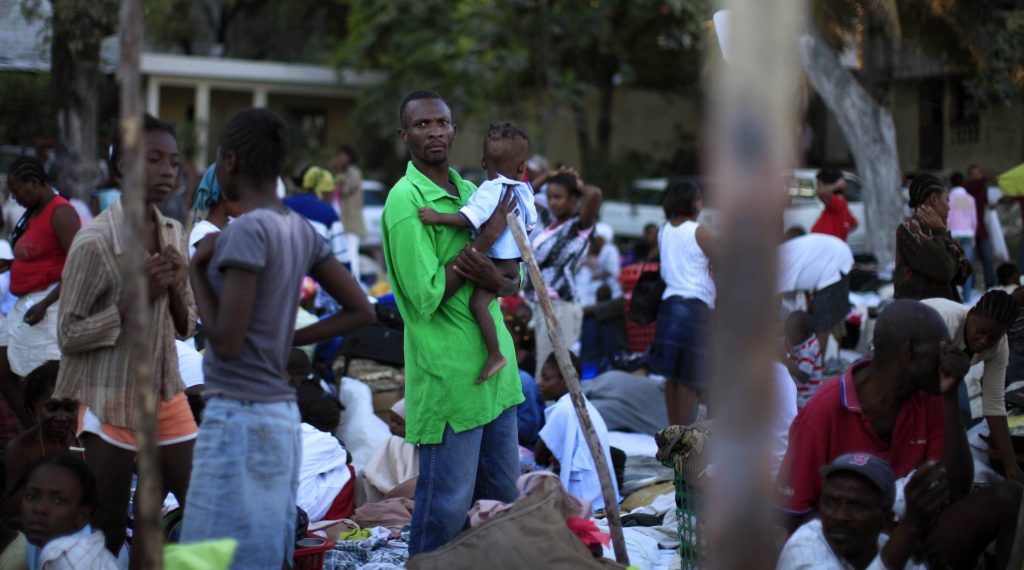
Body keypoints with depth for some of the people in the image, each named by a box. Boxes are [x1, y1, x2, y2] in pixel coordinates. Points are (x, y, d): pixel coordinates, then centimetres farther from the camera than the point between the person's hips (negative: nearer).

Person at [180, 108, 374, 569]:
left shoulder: (248, 229, -14)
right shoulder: (300, 230, 9)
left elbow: (226, 343, -18)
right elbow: (360, 311, 14)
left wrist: (198, 268, -6)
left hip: (238, 417, -8)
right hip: (282, 414, 9)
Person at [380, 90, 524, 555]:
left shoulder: (471, 191, 12)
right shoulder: (405, 200, -12)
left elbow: (516, 281, 12)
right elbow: (426, 298, -18)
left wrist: (499, 282, -12)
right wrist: (484, 238, -14)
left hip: (494, 369, 8)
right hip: (448, 375, -8)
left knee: (501, 498, 16)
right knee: (447, 506, -2)